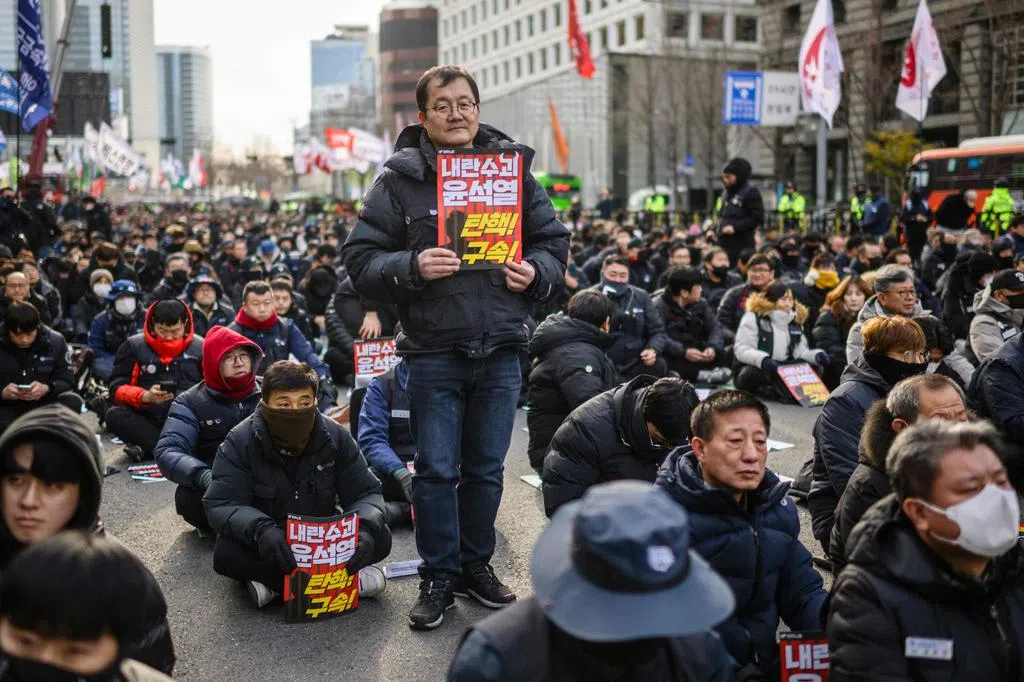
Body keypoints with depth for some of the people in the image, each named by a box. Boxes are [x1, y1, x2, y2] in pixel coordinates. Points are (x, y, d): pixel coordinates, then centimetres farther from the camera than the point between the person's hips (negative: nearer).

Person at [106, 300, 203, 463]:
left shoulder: (201, 348, 7)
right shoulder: (134, 346, 6)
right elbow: (117, 389, 2)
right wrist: (145, 396, -18)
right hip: (146, 421, 1)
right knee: (114, 415, -29)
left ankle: (146, 448, -27)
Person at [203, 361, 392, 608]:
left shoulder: (336, 437, -11)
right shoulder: (240, 442, -18)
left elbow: (366, 493, -9)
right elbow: (220, 505, -25)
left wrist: (365, 527, -33)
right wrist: (260, 529, -46)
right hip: (264, 542, -2)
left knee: (380, 538, -22)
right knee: (226, 553, -34)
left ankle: (273, 581, -20)